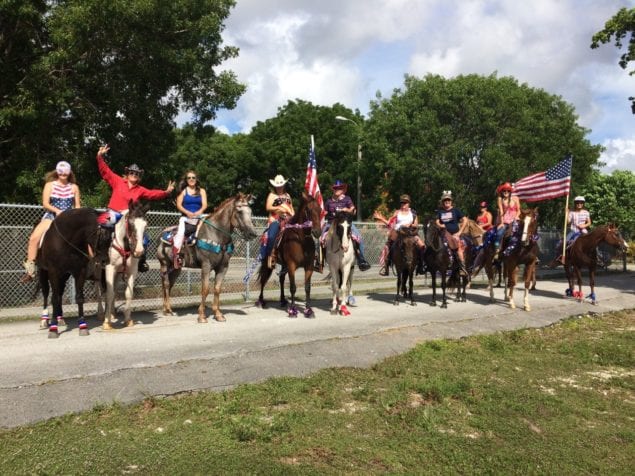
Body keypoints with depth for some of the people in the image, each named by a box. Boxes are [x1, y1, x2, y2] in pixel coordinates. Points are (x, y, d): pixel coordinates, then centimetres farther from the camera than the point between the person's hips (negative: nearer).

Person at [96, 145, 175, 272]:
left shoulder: (140, 190, 10)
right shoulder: (118, 181, 4)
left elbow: (154, 194, 3)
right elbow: (105, 171, -1)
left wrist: (166, 192, -14)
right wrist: (100, 157, -13)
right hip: (114, 213, -2)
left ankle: (141, 260, 14)